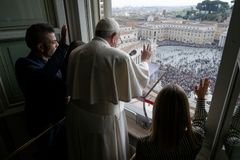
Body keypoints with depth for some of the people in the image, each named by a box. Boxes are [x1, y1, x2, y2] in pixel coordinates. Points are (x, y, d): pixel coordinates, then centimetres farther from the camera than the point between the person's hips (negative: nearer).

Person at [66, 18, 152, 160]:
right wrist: (145, 60, 12)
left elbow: (70, 86, 6)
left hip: (76, 116, 5)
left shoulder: (75, 53, -6)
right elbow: (141, 79, -5)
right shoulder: (119, 57, -22)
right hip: (104, 120, -4)